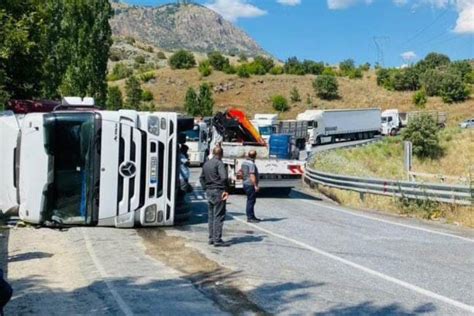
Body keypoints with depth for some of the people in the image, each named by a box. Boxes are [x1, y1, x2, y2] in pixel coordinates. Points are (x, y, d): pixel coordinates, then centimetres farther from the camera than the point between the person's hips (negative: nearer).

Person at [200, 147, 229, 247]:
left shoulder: (206, 164, 13)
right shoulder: (219, 163, -12)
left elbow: (201, 178, 21)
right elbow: (224, 177, -24)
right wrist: (225, 190, -17)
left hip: (209, 191, 8)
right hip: (218, 191, -8)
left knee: (211, 216, 13)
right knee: (219, 216, -4)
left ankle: (211, 238, 18)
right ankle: (217, 240, -5)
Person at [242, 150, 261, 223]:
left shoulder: (244, 163, 10)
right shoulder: (252, 164, -19)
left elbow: (242, 173, 21)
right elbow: (252, 175, -25)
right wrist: (255, 185, -25)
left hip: (245, 184, 10)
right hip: (251, 185, -10)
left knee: (250, 200, 16)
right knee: (251, 201, -4)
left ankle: (252, 216, 23)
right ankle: (250, 217, -1)